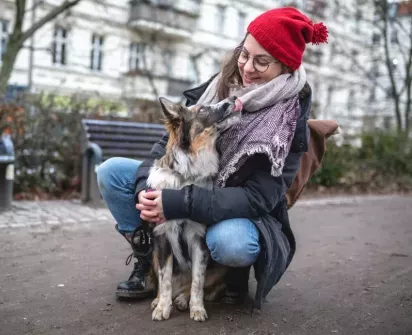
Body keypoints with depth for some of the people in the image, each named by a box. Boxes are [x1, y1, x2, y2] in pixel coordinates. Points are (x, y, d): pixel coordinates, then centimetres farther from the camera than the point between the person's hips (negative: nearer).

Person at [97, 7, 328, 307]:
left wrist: (178, 204, -35)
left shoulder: (291, 119, -18)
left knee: (230, 243, -40)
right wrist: (145, 185, -23)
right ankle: (148, 261, 1)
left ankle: (238, 272, -2)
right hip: (189, 186, 5)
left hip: (239, 213, -4)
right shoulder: (223, 83, -5)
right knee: (112, 172, -10)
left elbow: (258, 197, -26)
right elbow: (172, 138, -4)